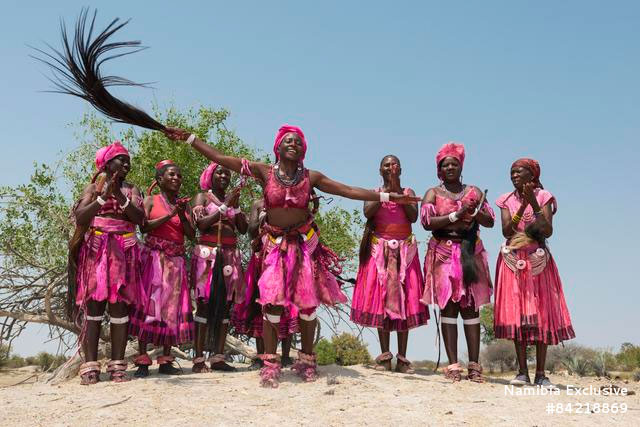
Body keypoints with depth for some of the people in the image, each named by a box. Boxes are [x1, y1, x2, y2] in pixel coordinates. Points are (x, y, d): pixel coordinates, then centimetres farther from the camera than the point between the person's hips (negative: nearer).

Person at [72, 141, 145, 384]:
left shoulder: (132, 190, 14)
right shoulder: (93, 188, 10)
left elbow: (140, 217, -3)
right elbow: (80, 219, -4)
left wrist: (121, 198, -16)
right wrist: (103, 196, -14)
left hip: (124, 252, 1)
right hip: (96, 250, -1)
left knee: (119, 306, -4)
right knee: (94, 305, -7)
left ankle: (118, 365, -3)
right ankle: (90, 366, -8)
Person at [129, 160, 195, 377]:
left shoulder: (183, 204, 14)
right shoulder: (151, 200, 4)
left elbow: (191, 234, 5)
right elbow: (144, 226, -11)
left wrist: (182, 215, -9)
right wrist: (169, 215, -15)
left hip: (176, 260, 4)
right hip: (154, 257, -4)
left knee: (172, 307, 2)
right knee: (149, 303, -7)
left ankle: (165, 360, 8)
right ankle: (142, 360, -4)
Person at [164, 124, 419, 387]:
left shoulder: (311, 177, 1)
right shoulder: (264, 172, -1)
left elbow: (349, 191, 1)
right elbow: (220, 158, -3)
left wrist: (387, 197, -3)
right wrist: (190, 139, -6)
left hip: (305, 244, 1)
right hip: (275, 245, -1)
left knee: (307, 303, 3)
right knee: (272, 301, -9)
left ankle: (306, 360, 18)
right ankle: (270, 364, -1)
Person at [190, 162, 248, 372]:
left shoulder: (233, 199, 20)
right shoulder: (202, 197, 7)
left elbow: (243, 229, 11)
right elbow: (201, 223, -10)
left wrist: (236, 206, 0)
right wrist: (225, 205, -10)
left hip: (230, 255, 5)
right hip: (207, 254, -5)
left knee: (225, 304, 0)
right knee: (205, 303, -9)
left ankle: (218, 357, 2)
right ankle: (199, 358, -8)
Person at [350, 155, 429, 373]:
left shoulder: (408, 192, 11)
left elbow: (413, 216, -6)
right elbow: (367, 212, -12)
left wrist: (398, 191, -8)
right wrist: (387, 190, -11)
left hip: (405, 250, 1)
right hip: (379, 250, -1)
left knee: (404, 300, -3)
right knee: (380, 299, -4)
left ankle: (402, 358, 0)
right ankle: (384, 356, 3)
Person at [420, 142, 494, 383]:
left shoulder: (474, 191, 16)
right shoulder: (433, 193, 10)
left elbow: (490, 221, 9)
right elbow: (427, 222, -7)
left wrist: (475, 212, -10)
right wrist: (456, 215, -12)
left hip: (470, 253, 2)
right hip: (443, 254, -2)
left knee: (470, 306, -1)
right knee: (448, 306, -6)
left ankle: (474, 365, 1)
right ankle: (453, 365, -4)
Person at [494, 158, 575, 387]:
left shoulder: (543, 197, 2)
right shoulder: (507, 200, 7)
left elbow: (548, 231, -10)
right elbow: (506, 231, -8)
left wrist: (533, 203, -16)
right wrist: (523, 205, -15)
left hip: (538, 261, -1)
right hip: (513, 262, 1)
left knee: (541, 314, -2)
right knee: (516, 313, -2)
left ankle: (540, 373, 3)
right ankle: (522, 372, 4)